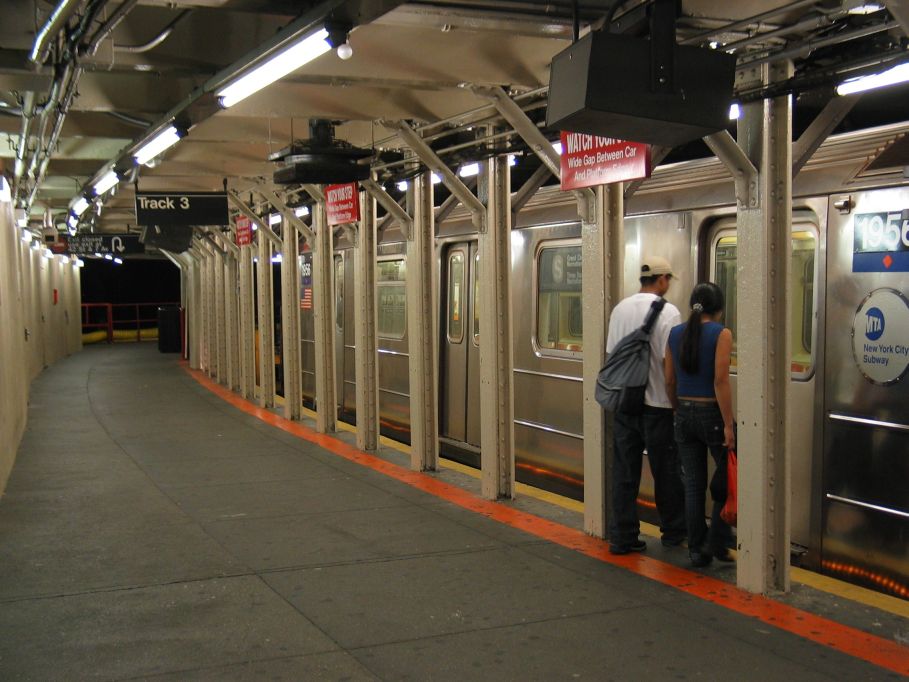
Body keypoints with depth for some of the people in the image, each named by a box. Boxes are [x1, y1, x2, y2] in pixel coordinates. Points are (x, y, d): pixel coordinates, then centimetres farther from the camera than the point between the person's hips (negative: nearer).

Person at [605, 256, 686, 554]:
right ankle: (674, 533, 21)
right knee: (665, 472, 9)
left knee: (624, 472, 8)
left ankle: (622, 536, 11)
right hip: (657, 404, -5)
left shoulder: (620, 309, 6)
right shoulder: (667, 312, -12)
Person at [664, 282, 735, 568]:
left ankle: (696, 549, 14)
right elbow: (720, 380, -17)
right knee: (728, 479, 11)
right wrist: (728, 424, -15)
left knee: (693, 485, 10)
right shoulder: (721, 334, -10)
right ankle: (716, 542, 7)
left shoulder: (675, 334, 5)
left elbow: (670, 381, 7)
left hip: (685, 414, 5)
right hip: (712, 413, -5)